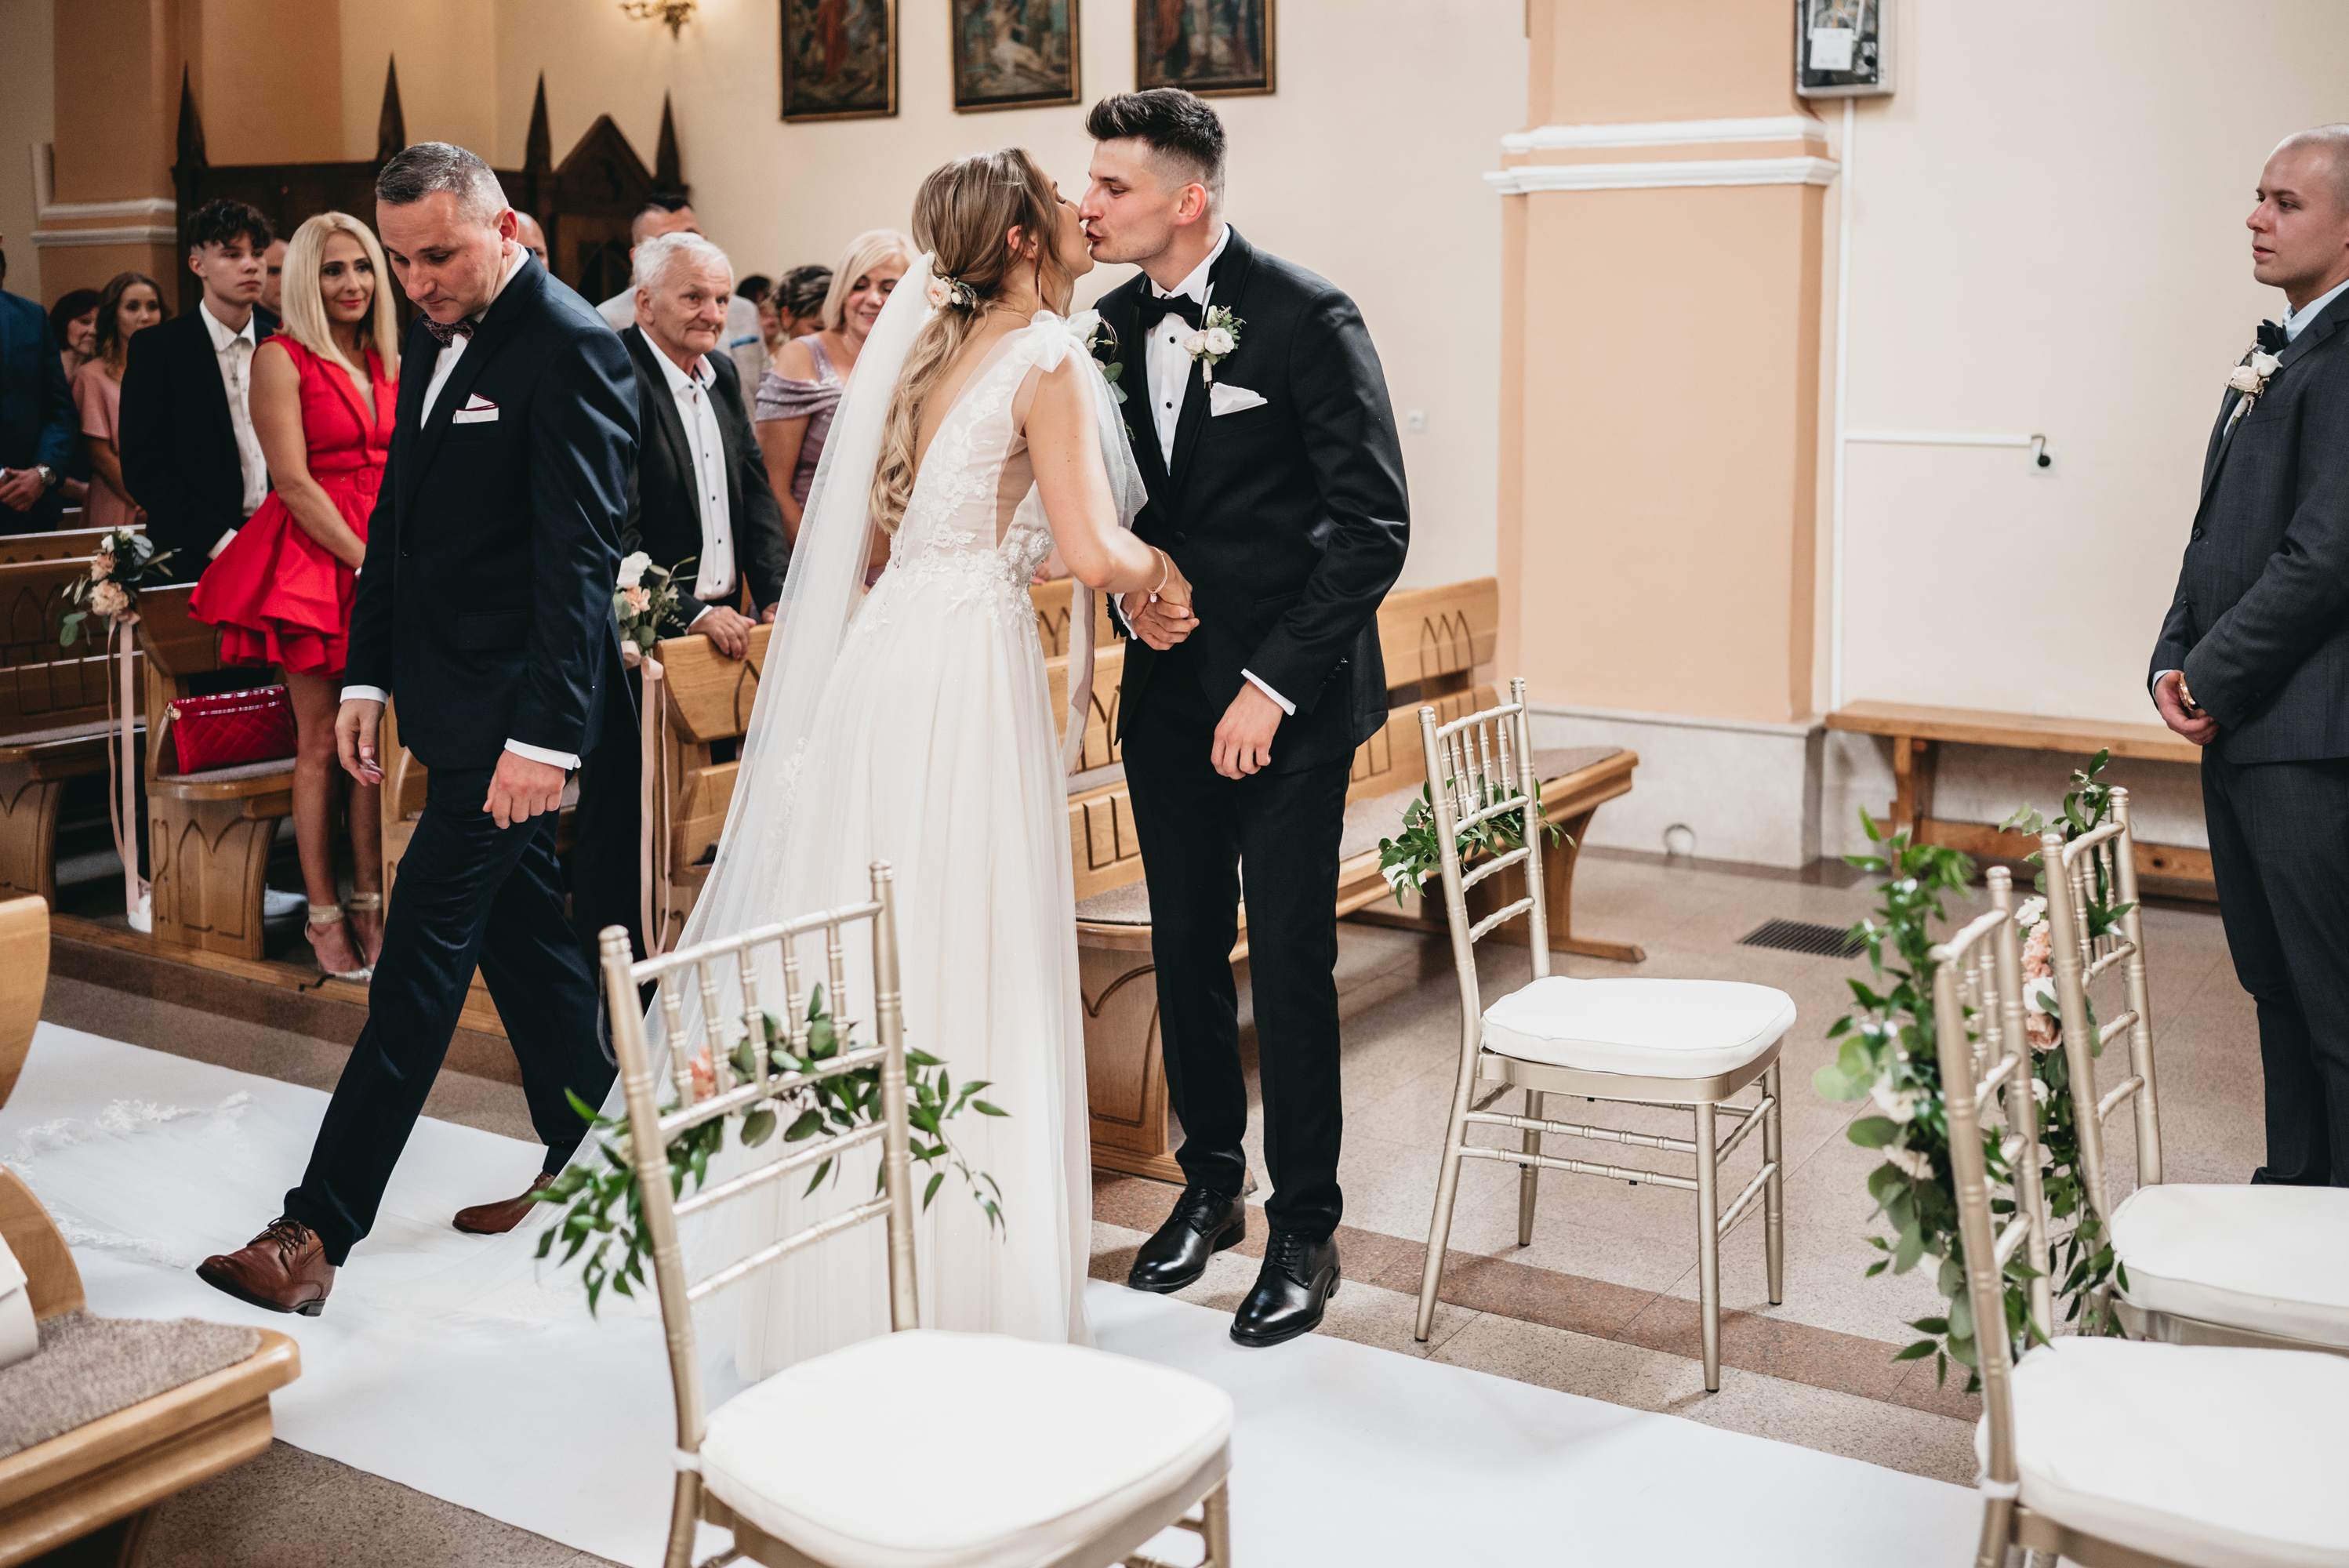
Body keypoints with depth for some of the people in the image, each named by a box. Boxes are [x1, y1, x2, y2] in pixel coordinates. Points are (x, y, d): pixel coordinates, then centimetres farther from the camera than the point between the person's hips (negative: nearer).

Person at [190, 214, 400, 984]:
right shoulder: (281, 357, -5)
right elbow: (294, 482, -11)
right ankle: (324, 913, 7)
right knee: (322, 742, -1)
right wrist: (367, 561, -15)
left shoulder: (388, 362, 14)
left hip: (386, 558, 5)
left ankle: (371, 902, 13)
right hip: (312, 558, -5)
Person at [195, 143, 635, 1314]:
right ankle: (590, 1162, 28)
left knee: (423, 955, -5)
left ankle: (322, 1227, 0)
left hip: (510, 705, -9)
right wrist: (367, 675, 12)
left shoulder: (570, 347, -15)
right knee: (520, 932, 15)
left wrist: (545, 732, -24)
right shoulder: (435, 336, 12)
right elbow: (397, 515, 18)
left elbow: (580, 554, -20)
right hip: (453, 690, 9)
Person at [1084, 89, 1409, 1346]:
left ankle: (1303, 1231, 14)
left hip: (1287, 697, -6)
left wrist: (1274, 685, -18)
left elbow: (1374, 525, -15)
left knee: (1289, 965, -1)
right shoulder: (1115, 320, 6)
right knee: (1185, 948, 13)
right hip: (1169, 690, 6)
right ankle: (1209, 1184, 31)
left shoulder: (1306, 316, -13)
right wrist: (1131, 590, -4)